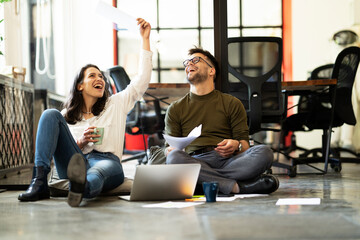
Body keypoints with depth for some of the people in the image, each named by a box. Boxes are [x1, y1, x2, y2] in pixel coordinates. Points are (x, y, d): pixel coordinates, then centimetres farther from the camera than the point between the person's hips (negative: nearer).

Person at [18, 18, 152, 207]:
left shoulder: (116, 104, 25)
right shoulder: (66, 115, 27)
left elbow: (142, 80, 16)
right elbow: (60, 148, 21)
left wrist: (145, 38, 13)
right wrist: (80, 142, -2)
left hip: (107, 161, -1)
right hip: (73, 162, 2)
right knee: (50, 114, -18)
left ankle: (82, 187, -81)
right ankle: (40, 181, -36)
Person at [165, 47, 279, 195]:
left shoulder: (232, 103, 19)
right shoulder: (175, 109, 21)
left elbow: (245, 144, 14)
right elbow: (170, 147, 15)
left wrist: (236, 146, -11)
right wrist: (169, 151, -10)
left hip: (227, 160, 1)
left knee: (264, 152, -27)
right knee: (174, 157, -36)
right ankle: (237, 186, -34)